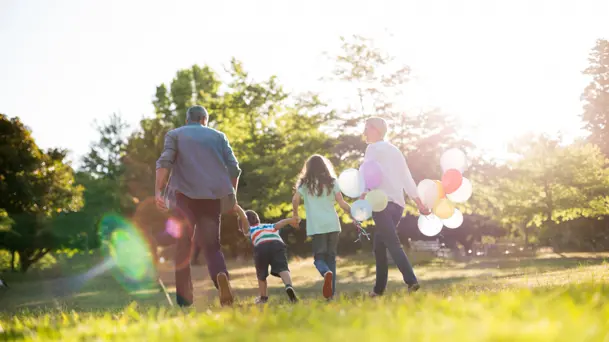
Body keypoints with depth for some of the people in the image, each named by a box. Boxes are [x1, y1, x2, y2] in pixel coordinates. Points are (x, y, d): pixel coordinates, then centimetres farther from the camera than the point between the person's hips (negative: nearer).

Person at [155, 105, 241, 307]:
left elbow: (165, 162, -5)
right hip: (213, 196, 1)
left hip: (185, 195, -1)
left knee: (183, 245, 5)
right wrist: (232, 194, 17)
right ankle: (221, 276, -27)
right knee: (211, 245, 5)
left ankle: (184, 298, -4)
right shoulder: (218, 136, 18)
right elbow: (233, 168, 8)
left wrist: (158, 191, -12)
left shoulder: (174, 135, 13)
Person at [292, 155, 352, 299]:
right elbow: (341, 203, 1)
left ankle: (327, 273, -32)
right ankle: (331, 292, 5)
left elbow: (295, 199, -5)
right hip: (332, 224, 2)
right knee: (331, 257, 10)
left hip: (316, 226, -2)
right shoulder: (331, 181, 9)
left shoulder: (305, 183, 6)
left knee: (319, 257, 2)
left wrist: (295, 214, 11)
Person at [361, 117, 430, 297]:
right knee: (379, 245, 13)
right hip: (398, 204, 7)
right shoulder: (395, 150, 22)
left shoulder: (373, 148, 1)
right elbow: (408, 179, 22)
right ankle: (379, 288, 13)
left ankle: (411, 281, -25)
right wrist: (419, 203, 24)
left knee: (393, 244, -13)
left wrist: (363, 195, -29)